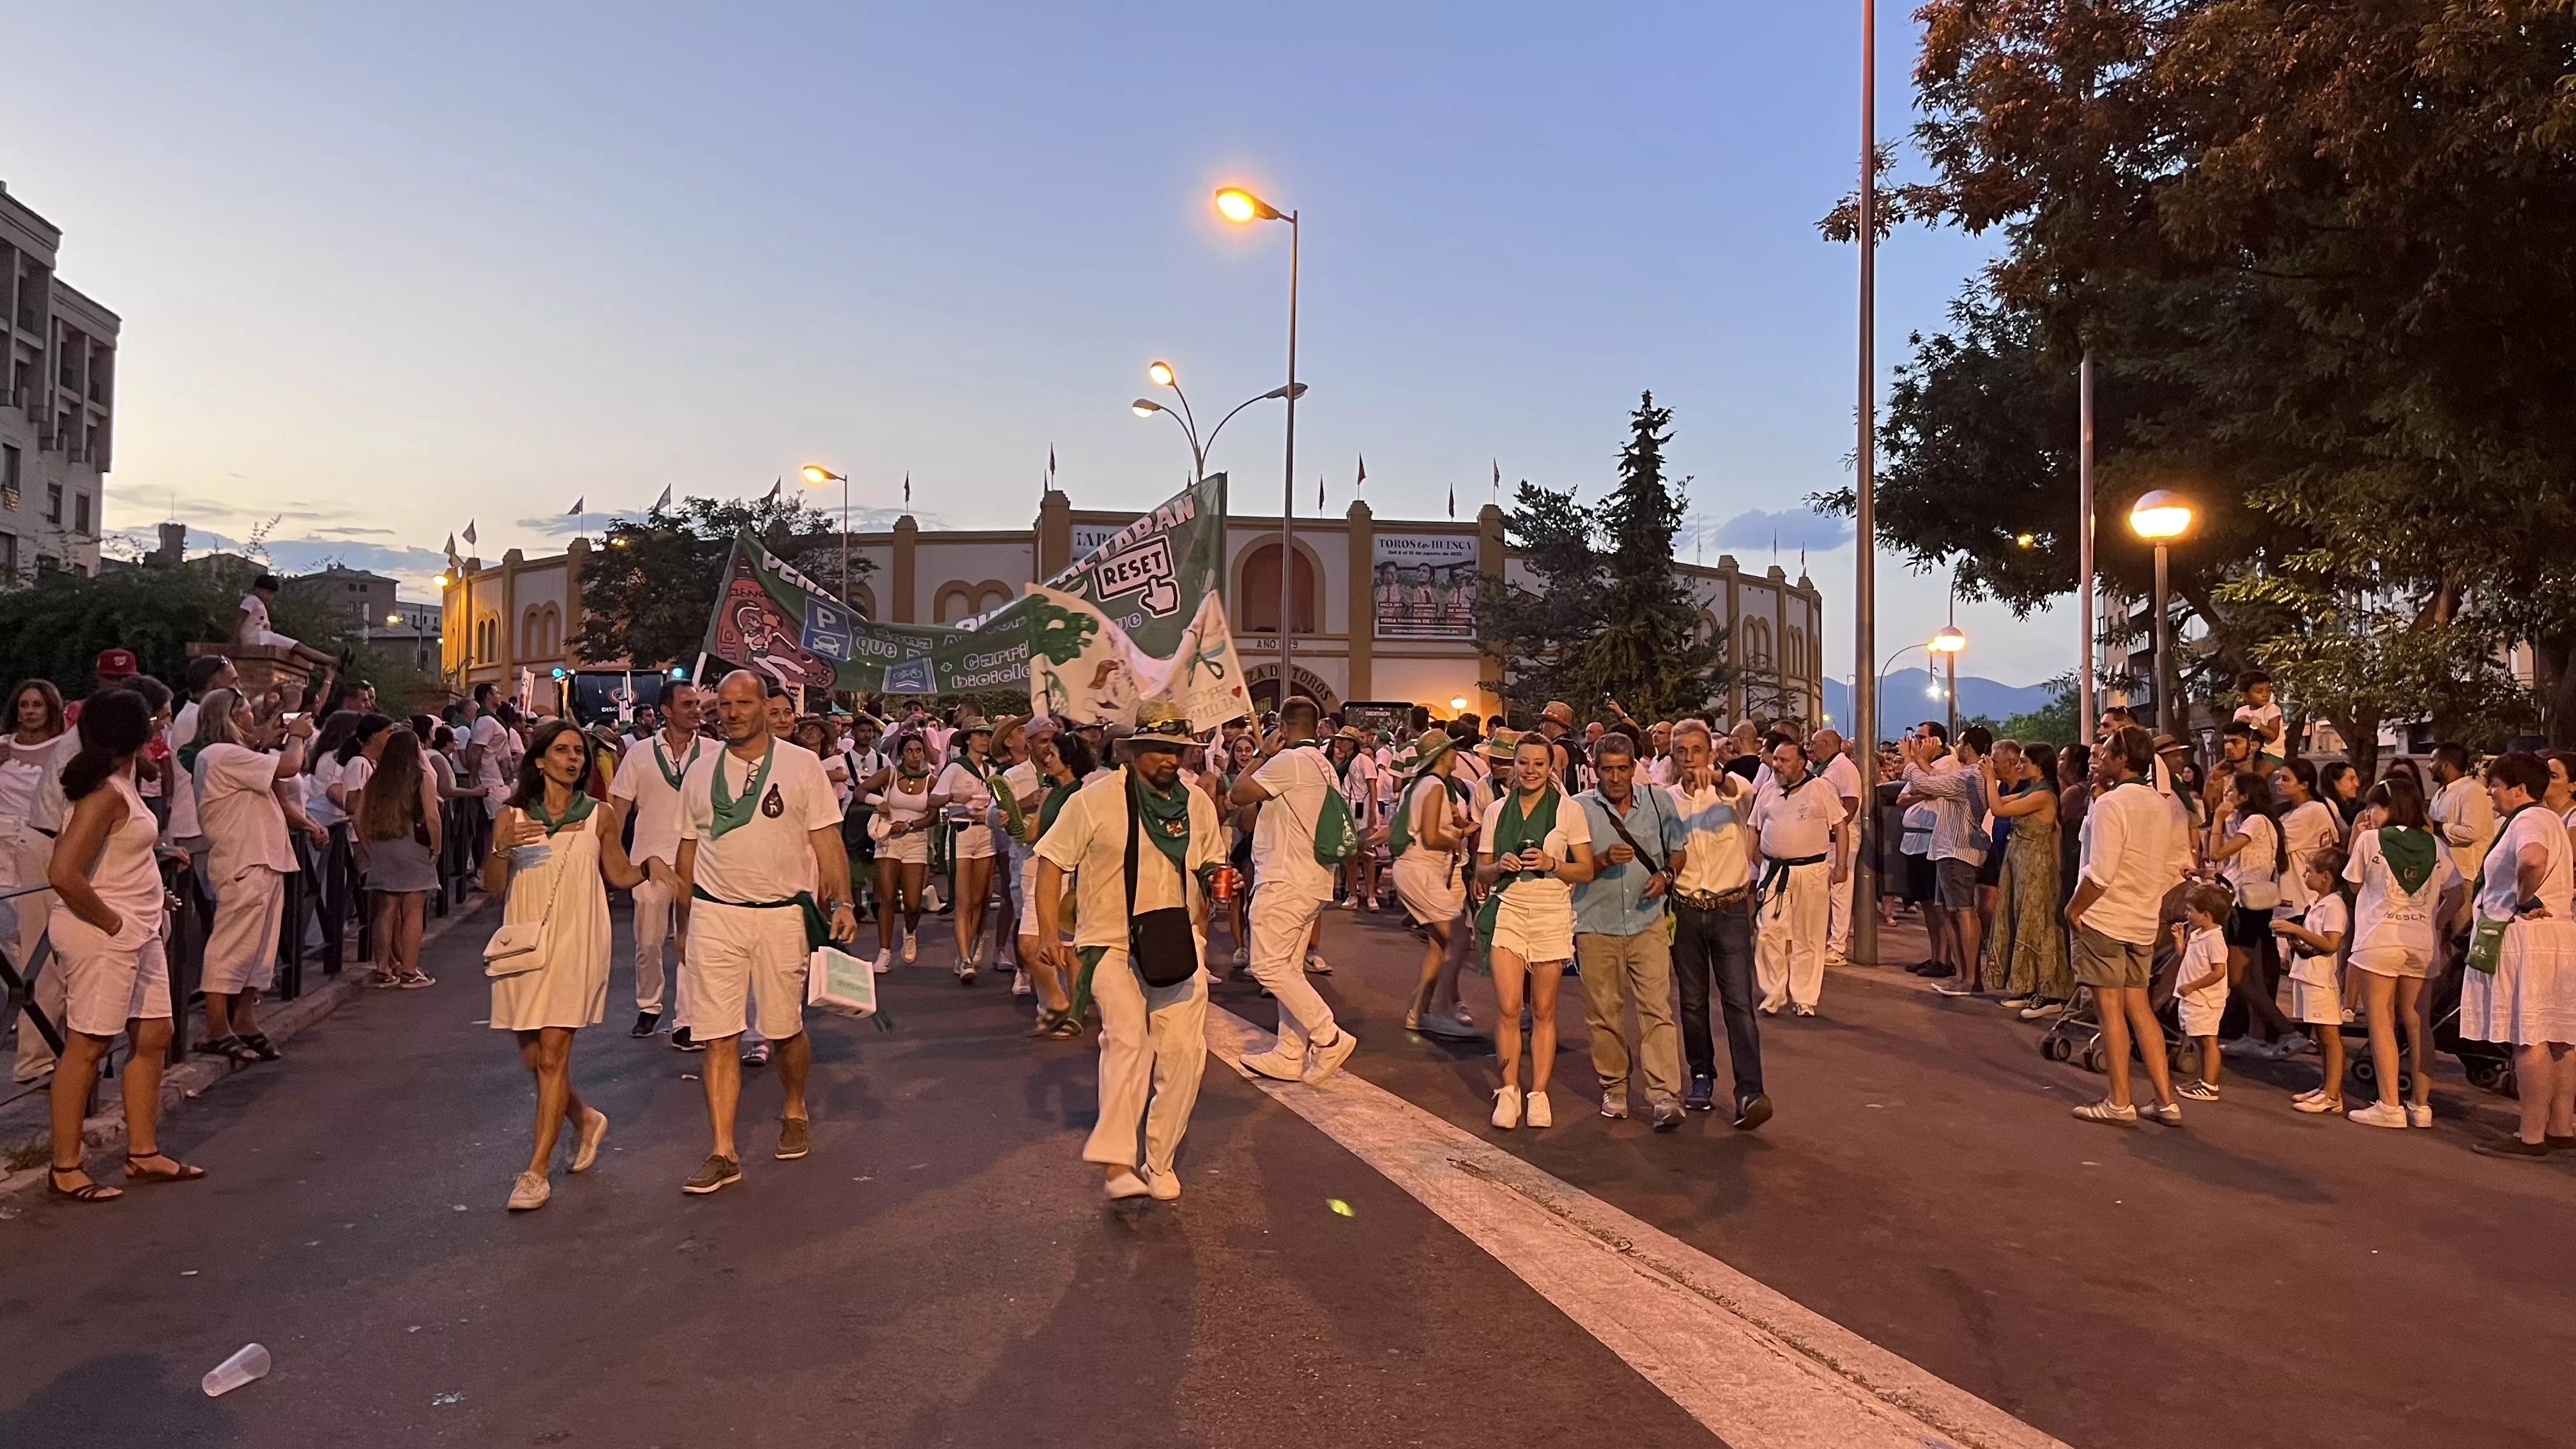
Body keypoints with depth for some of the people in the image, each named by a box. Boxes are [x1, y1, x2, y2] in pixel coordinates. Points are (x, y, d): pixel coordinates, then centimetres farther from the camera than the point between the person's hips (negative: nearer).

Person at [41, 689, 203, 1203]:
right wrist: (110, 922, -17)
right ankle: (65, 1168, 9)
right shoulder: (106, 794, -19)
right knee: (87, 1045, -1)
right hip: (103, 936, -10)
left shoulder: (120, 785, 10)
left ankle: (144, 1154, 22)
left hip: (139, 932, 10)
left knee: (153, 1036, 13)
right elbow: (62, 873, -25)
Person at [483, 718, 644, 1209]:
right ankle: (584, 1118, 37)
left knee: (552, 1054, -8)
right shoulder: (511, 817, 5)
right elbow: (493, 888, 2)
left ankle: (537, 1170, -1)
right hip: (524, 942, 3)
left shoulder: (599, 817, 3)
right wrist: (501, 849, -16)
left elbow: (619, 874, 12)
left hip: (575, 942, -3)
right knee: (532, 1057, 9)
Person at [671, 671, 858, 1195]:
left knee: (786, 1030, 9)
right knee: (717, 1037, -1)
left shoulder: (802, 766, 0)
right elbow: (689, 850, 13)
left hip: (783, 914, -2)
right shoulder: (700, 773, 8)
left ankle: (795, 1114, 36)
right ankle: (723, 1154, 5)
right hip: (714, 915, 2)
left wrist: (842, 902, -13)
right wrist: (684, 925, 13)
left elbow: (827, 840, -2)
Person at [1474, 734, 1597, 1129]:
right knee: (1508, 1007, -8)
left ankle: (1538, 1094, 12)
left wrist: (1552, 864, -15)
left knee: (1543, 1010, 3)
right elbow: (1481, 873, 12)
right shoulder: (1496, 810, 10)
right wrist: (1500, 867, -9)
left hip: (1552, 913, -1)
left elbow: (1586, 871, 2)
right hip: (1507, 910, 1)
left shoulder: (1570, 811, 3)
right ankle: (1508, 1091, 3)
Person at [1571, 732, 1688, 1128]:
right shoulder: (1580, 808, -2)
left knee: (1657, 1008, -8)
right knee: (1604, 1014, 8)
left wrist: (1666, 874, -6)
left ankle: (1664, 1095, -8)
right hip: (1597, 925, 0)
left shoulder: (1658, 800, 4)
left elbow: (1680, 848, 14)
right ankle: (1613, 1088, 24)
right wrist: (1604, 859, -20)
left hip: (1648, 922, 0)